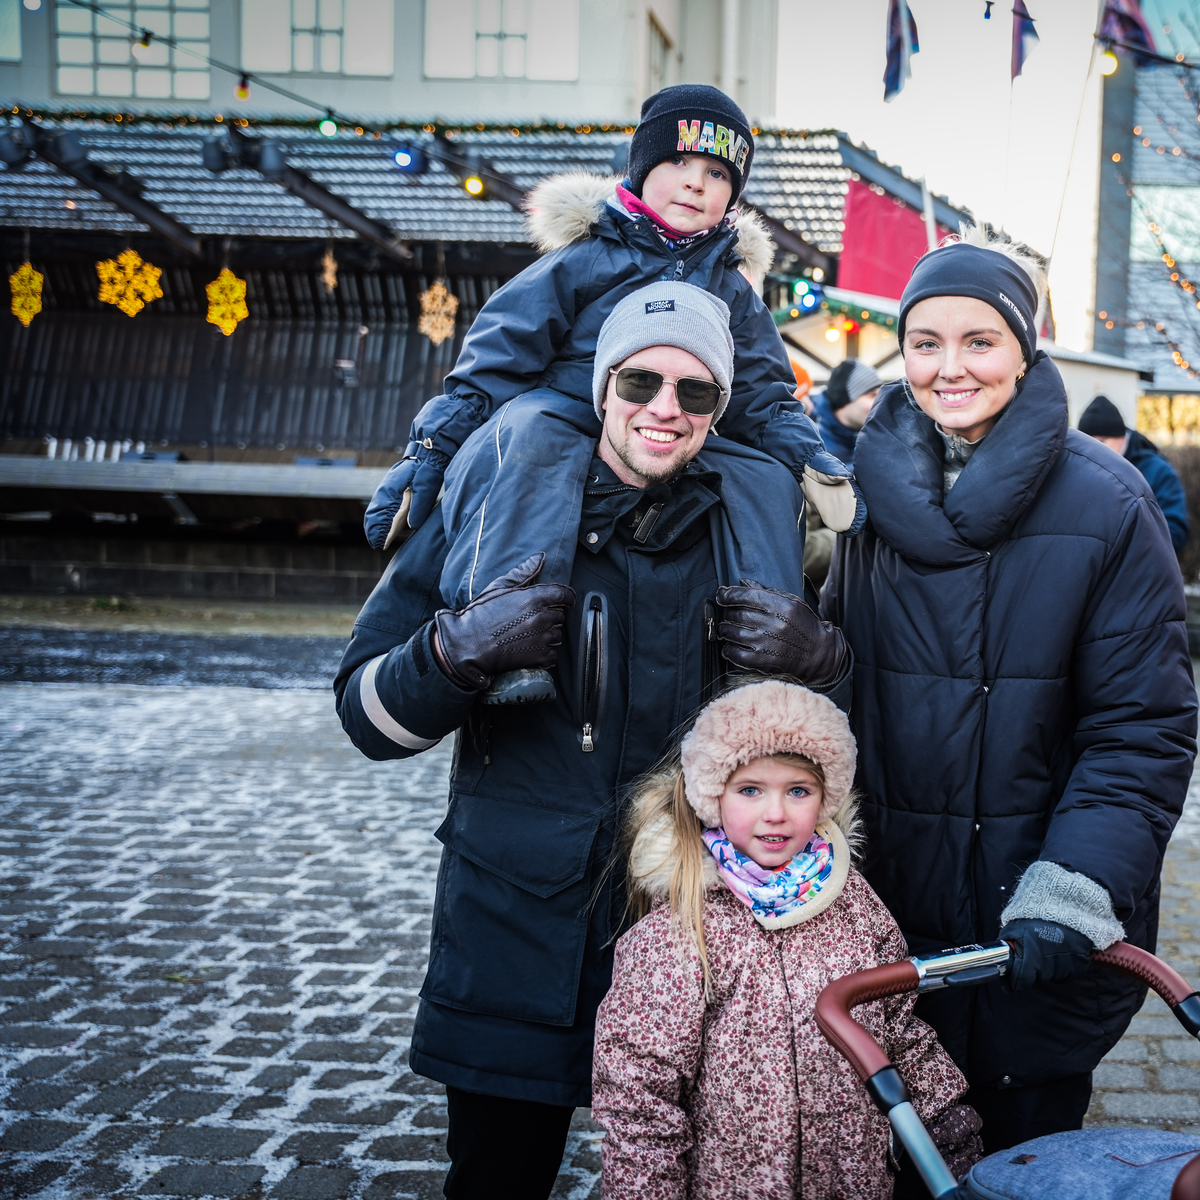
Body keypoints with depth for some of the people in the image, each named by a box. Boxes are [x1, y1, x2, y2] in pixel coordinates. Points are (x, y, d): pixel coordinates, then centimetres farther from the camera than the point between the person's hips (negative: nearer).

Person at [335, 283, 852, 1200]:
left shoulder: (766, 515, 2)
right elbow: (368, 714, -1)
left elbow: (843, 722, 11)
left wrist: (818, 660, -11)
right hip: (516, 930, -1)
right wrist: (459, 650, -20)